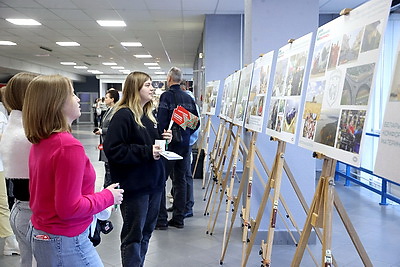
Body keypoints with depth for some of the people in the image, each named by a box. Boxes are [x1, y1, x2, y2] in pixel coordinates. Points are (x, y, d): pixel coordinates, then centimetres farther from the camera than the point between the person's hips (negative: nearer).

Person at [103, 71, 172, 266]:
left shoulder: (149, 115, 12)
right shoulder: (123, 115, -13)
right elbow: (112, 150, -21)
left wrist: (164, 139, 3)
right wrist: (146, 152, -22)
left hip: (153, 183, 8)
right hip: (134, 186, -8)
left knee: (146, 231, 18)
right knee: (133, 235, 5)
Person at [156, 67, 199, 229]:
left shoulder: (166, 96, -11)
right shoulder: (189, 98, 9)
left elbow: (161, 122, -18)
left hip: (169, 144, -6)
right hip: (184, 145, 6)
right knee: (180, 180, 12)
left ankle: (161, 220, 3)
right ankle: (178, 218, 18)